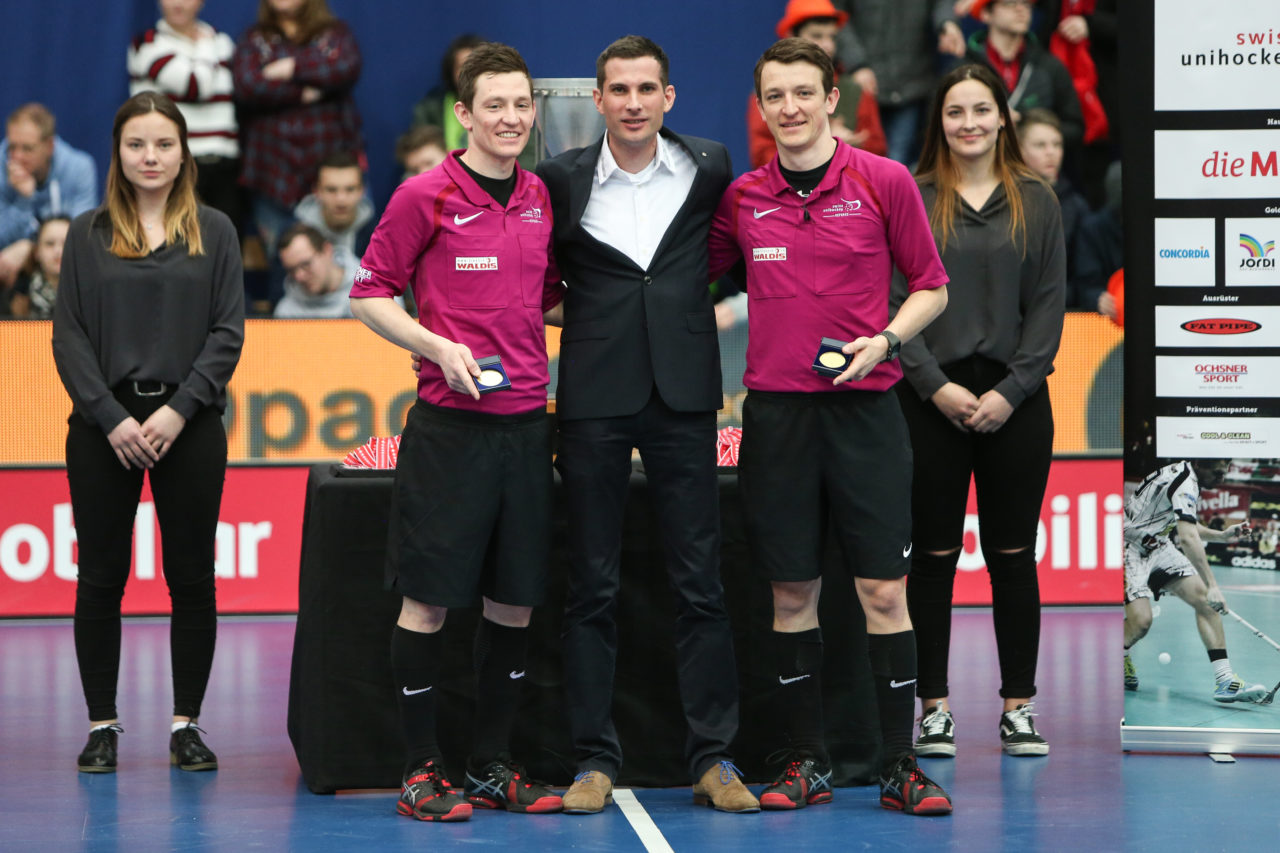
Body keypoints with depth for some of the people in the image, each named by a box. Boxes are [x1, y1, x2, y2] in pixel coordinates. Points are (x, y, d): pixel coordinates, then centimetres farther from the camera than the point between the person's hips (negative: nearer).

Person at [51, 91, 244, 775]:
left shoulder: (214, 233, 6)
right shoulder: (88, 235, 6)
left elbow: (228, 332, 0)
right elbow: (68, 336, 1)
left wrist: (179, 410, -11)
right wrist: (113, 418, -11)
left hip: (188, 428, 0)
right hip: (103, 428, 0)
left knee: (191, 577, 2)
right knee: (101, 577, 2)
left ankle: (186, 725, 10)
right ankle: (102, 725, 10)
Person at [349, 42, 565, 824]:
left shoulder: (542, 199, 10)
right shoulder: (426, 196, -6)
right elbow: (370, 295, -2)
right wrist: (439, 347, -14)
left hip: (526, 421, 5)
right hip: (451, 422, -5)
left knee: (516, 600, 8)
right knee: (430, 598, -2)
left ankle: (493, 765, 17)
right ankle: (422, 769, 6)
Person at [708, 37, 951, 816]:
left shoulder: (884, 182, 0)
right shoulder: (743, 198, 7)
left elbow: (932, 287, 5)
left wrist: (885, 339, -10)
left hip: (863, 405, -2)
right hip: (775, 408, 2)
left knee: (884, 589, -4)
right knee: (792, 591, 5)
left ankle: (901, 765, 1)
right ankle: (807, 762, 12)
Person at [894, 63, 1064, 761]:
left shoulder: (1035, 202, 6)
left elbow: (1048, 305, 2)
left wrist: (1011, 391, -8)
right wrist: (936, 385, -11)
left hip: (1014, 402, 1)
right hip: (931, 400, -1)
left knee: (1013, 555, 5)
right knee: (934, 555, 3)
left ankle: (1018, 708, 11)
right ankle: (934, 708, 9)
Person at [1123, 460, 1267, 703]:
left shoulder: (1186, 476, 5)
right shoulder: (1184, 484, -26)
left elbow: (1184, 525, 23)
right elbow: (1188, 539, -38)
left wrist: (1222, 535, 10)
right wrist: (1212, 585, -43)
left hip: (1157, 546, 9)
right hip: (1129, 546, -9)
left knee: (1203, 599, -9)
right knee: (1140, 621, -24)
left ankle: (1224, 679, -15)